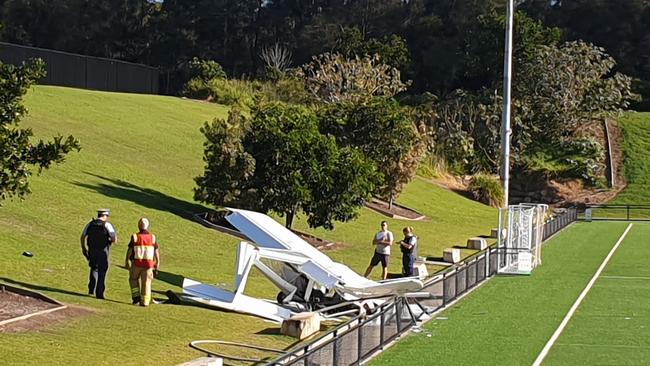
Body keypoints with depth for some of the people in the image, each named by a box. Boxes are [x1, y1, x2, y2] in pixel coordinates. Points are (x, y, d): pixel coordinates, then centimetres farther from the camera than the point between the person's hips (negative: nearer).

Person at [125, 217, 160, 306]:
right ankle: (144, 301, 8)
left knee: (134, 279, 19)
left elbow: (129, 251, -8)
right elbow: (156, 251, 1)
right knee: (146, 282, 9)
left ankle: (136, 296, 7)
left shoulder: (135, 237, -8)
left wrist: (127, 262, -2)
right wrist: (157, 263, 11)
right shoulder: (152, 238, -3)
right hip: (148, 264, 1)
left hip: (136, 264, -1)